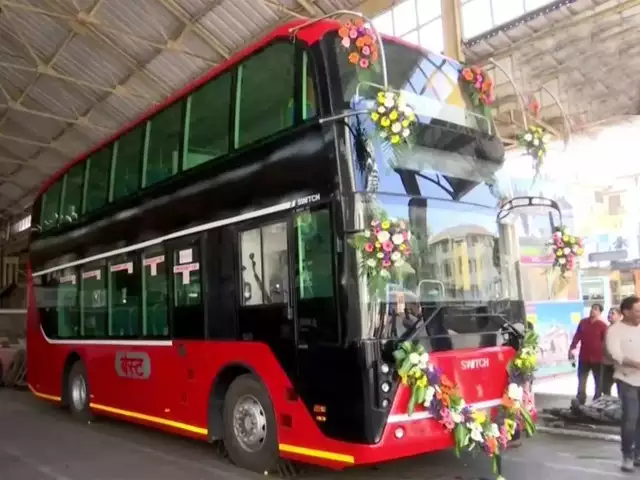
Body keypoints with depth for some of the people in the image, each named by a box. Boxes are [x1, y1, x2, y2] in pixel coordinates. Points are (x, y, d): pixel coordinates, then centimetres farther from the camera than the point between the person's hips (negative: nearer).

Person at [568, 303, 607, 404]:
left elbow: (605, 342, -8)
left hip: (597, 359, -3)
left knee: (599, 383, 9)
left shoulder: (603, 325, -8)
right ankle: (580, 403, 14)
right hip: (583, 358, 3)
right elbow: (577, 336, 7)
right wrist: (571, 349, 1)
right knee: (581, 383, 8)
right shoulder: (583, 322, 3)